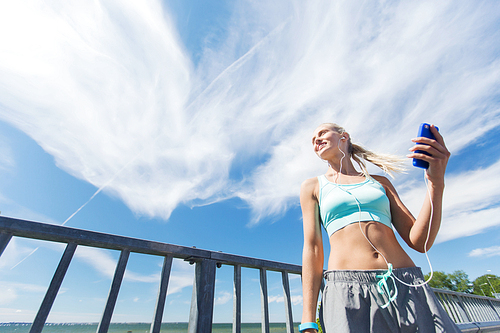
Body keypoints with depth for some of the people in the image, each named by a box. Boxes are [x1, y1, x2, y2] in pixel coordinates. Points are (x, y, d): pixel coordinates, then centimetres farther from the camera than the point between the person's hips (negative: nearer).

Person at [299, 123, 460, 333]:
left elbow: (420, 242, 5)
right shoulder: (312, 187, 9)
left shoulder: (379, 182, 15)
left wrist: (437, 182, -7)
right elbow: (312, 249, 1)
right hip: (349, 292, -2)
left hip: (408, 287, 3)